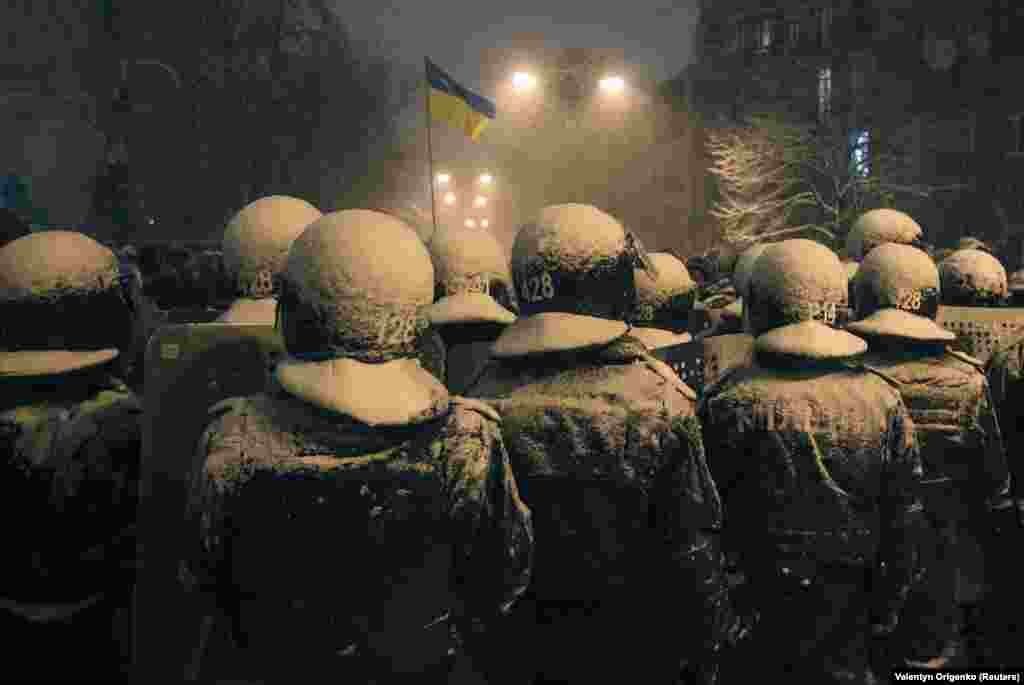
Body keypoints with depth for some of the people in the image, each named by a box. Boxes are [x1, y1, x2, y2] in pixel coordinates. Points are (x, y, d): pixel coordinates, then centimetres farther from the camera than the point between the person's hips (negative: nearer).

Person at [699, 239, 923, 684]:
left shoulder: (730, 402, -17)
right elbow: (903, 524, 2)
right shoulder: (884, 400, -3)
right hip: (848, 624, 4)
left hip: (752, 617, -3)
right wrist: (884, 621, 13)